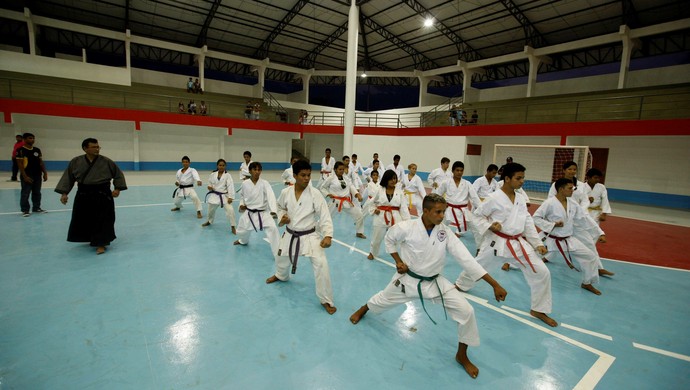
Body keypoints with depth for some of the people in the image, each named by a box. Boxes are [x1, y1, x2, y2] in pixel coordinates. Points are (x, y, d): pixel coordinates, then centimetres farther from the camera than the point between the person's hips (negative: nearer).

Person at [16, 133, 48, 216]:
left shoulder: (37, 150, 10)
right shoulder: (21, 150, -7)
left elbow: (41, 162, 13)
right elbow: (20, 164, -10)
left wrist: (45, 173, 6)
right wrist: (24, 176, -15)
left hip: (38, 175, 5)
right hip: (27, 176, -5)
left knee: (37, 193, 13)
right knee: (25, 194, 1)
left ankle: (37, 208, 23)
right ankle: (25, 210, 8)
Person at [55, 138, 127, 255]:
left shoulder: (106, 161, -5)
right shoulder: (75, 162, 0)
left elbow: (118, 175, 3)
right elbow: (68, 177, 6)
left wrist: (117, 188, -5)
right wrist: (64, 193, 0)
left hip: (102, 195, -3)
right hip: (83, 195, 3)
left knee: (102, 220, -3)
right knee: (83, 219, 13)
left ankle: (101, 244, 7)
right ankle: (93, 239, 35)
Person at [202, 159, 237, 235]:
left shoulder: (227, 175, -10)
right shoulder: (213, 174, 0)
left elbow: (230, 186, -15)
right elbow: (210, 183, 14)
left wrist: (230, 197, -21)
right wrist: (209, 187, -10)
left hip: (224, 196, -3)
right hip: (214, 195, 3)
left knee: (230, 210, -17)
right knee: (211, 210, 19)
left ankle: (233, 227, -3)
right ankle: (209, 221, 51)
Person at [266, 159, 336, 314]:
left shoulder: (315, 194, -18)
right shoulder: (285, 192, -9)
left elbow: (325, 216, -19)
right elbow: (280, 207, 12)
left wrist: (327, 235, -31)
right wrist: (282, 217, -9)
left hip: (310, 236, -4)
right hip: (290, 235, 4)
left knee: (321, 264, -17)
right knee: (281, 258, 25)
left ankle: (326, 300, 2)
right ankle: (281, 275, 63)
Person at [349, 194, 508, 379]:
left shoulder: (445, 233, -17)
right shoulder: (406, 227, -23)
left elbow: (466, 259, -19)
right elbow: (389, 239, -2)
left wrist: (495, 285, -23)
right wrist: (398, 261, -12)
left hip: (434, 282, 2)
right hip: (407, 278, -1)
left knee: (466, 311, -10)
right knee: (384, 300, 19)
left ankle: (462, 355, 16)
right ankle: (363, 309, 59)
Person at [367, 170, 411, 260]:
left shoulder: (399, 191, -1)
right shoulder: (380, 190, -2)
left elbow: (404, 207, -3)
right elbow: (371, 202, 11)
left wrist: (407, 221, -9)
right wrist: (374, 210, -6)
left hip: (395, 218, 0)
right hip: (381, 217, 0)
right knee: (376, 237, 14)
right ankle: (372, 253, 42)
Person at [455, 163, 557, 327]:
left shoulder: (520, 198, 3)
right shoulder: (493, 198, -16)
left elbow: (528, 222, 7)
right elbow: (478, 216, -6)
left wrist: (538, 243, 3)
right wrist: (489, 226, -23)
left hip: (518, 243, 5)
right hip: (496, 243, -5)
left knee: (542, 273, 0)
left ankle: (539, 310, 20)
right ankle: (460, 285, 44)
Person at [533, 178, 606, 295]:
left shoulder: (573, 204, -1)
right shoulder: (549, 203, -20)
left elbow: (585, 218, 4)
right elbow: (536, 217, -18)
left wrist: (600, 233, 2)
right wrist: (552, 225, -24)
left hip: (568, 240, 6)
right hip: (551, 239, -6)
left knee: (589, 256, 6)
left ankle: (587, 283, 25)